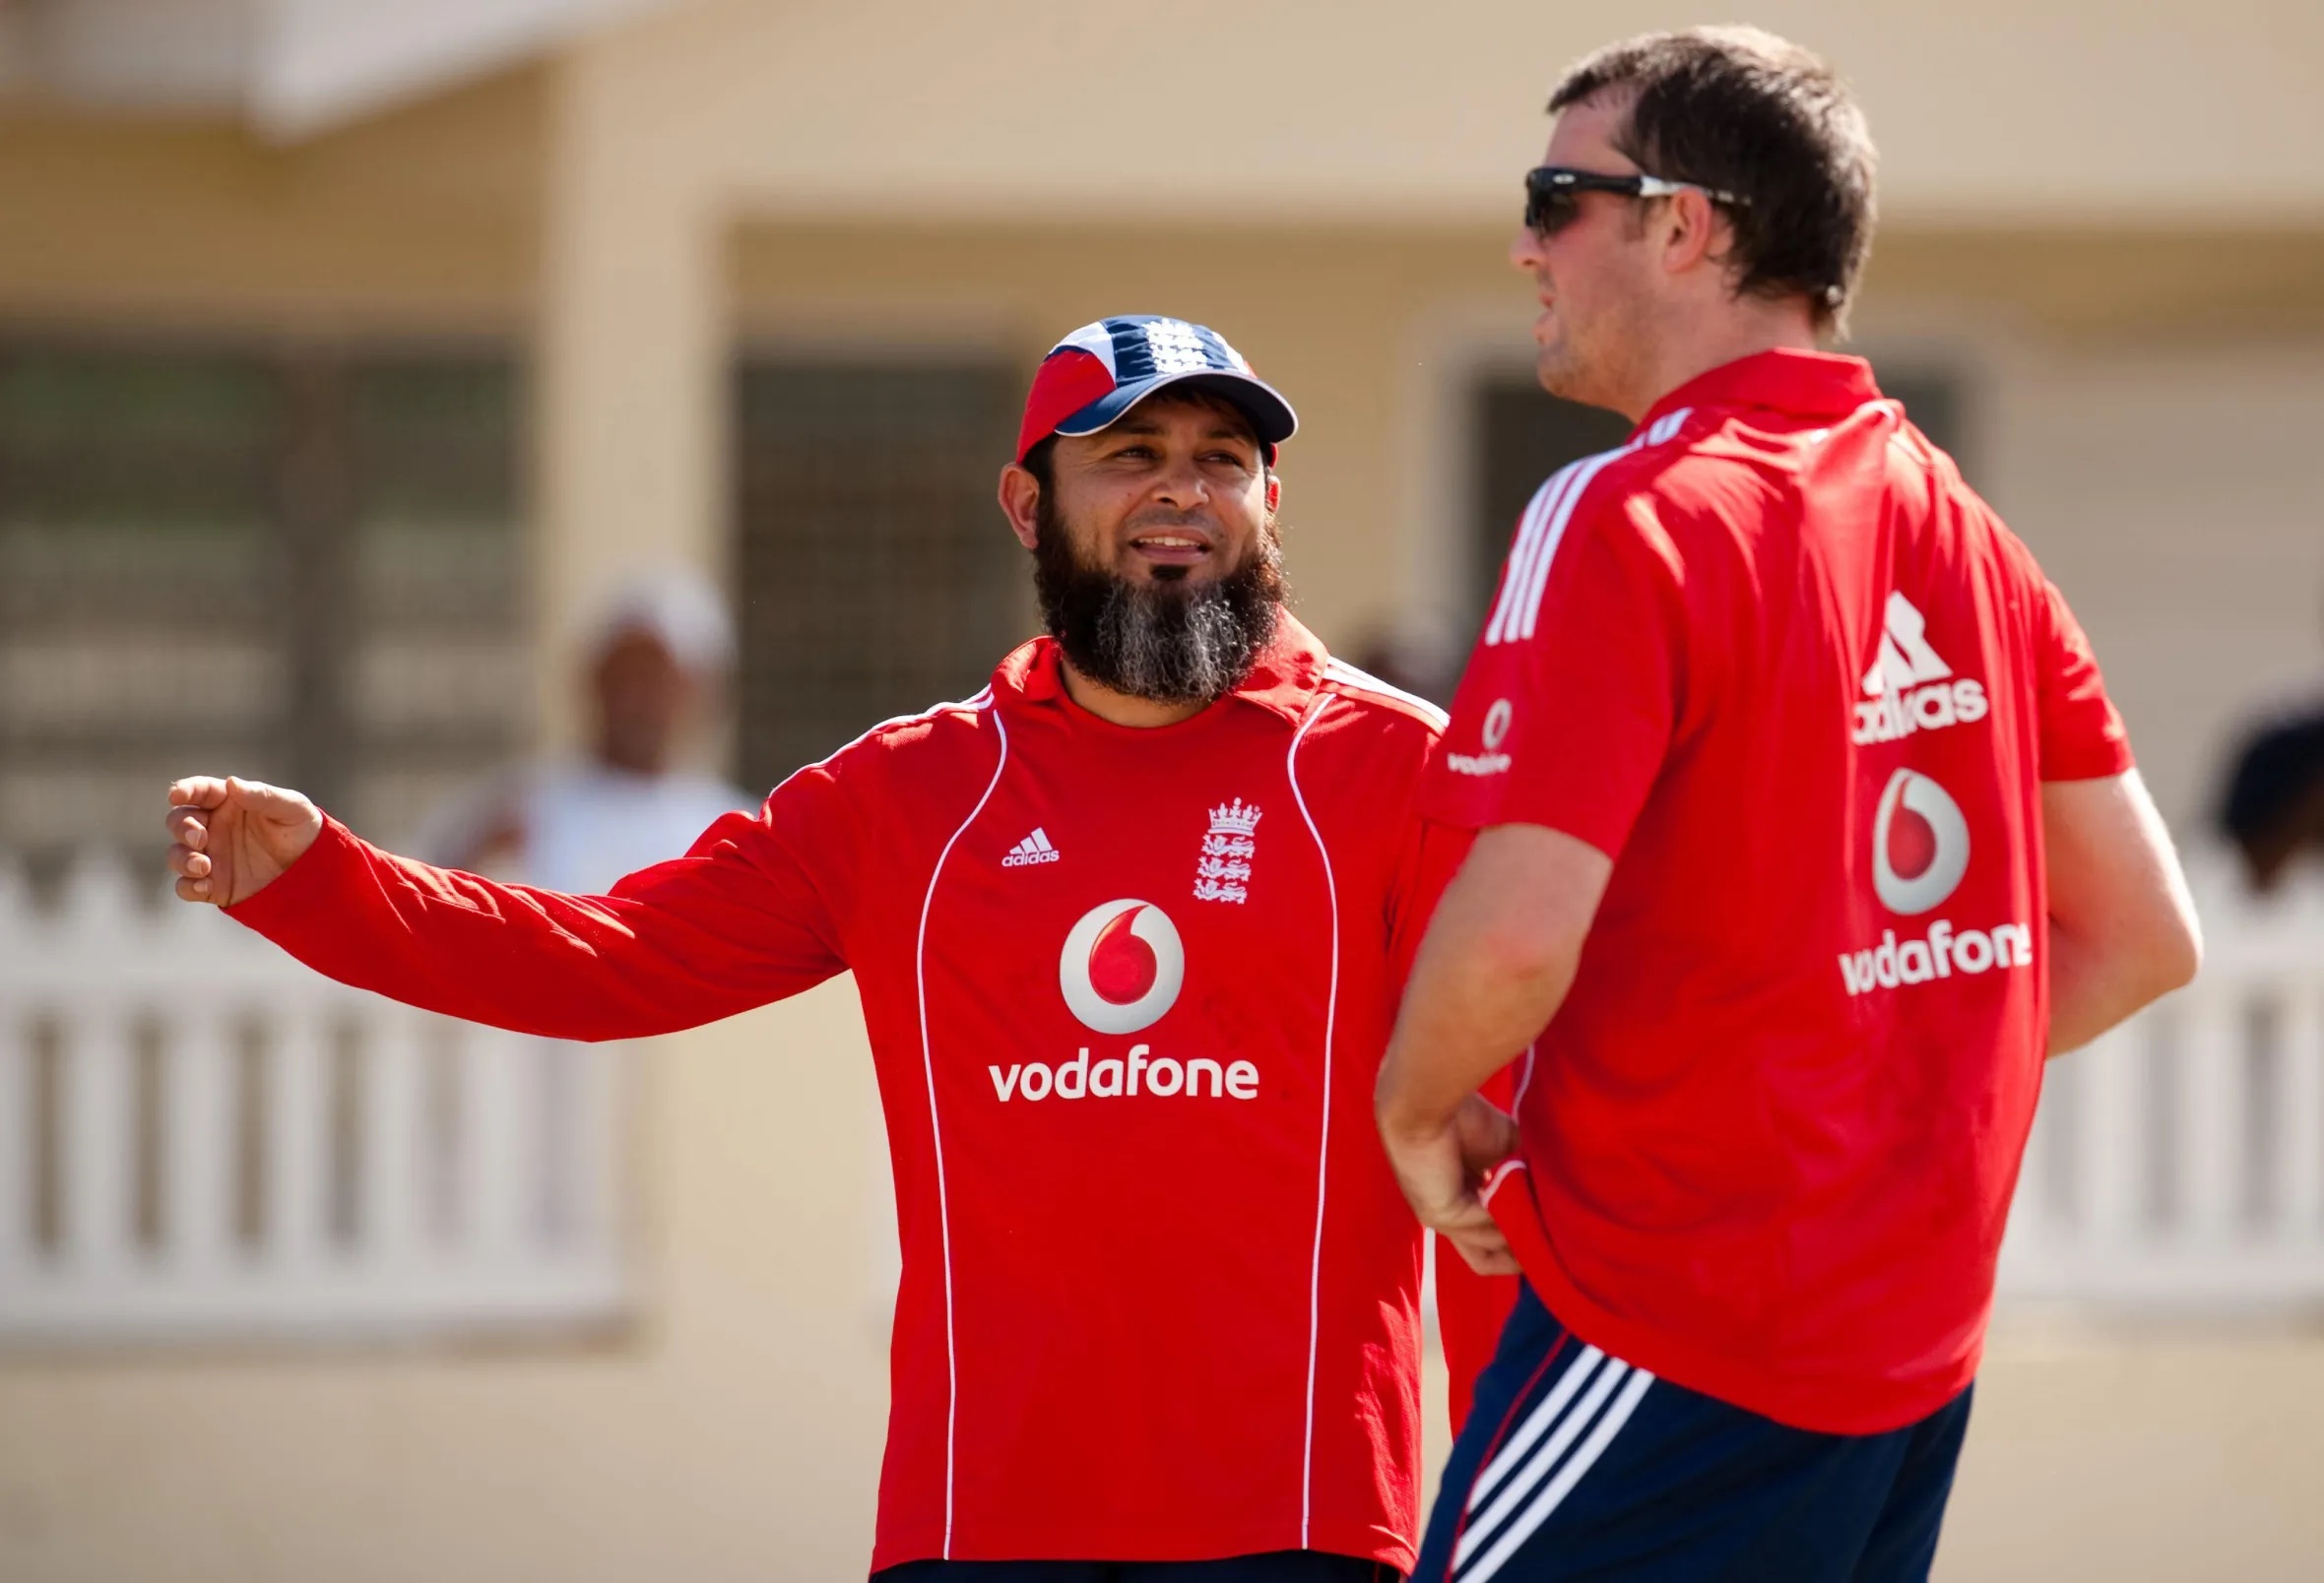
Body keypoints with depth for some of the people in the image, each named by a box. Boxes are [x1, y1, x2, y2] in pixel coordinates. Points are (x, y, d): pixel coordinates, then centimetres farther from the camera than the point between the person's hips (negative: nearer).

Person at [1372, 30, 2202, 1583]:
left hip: (1672, 1341, -8)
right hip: (1920, 1353, 8)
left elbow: (1520, 929, -23)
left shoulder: (1631, 520, -13)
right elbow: (2145, 934, 14)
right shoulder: (1969, 533, 11)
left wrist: (1418, 1109, -4)